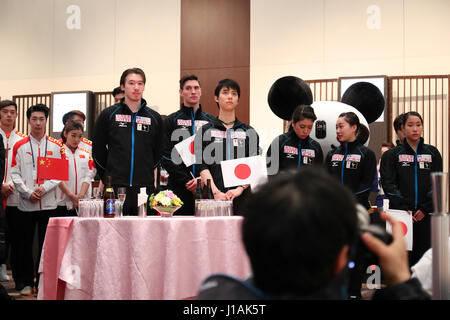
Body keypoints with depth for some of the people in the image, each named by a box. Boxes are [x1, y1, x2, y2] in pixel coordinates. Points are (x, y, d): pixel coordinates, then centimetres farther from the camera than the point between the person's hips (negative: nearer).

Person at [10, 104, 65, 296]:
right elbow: (15, 174, 1)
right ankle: (27, 282, 15)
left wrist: (45, 188, -12)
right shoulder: (20, 146, 5)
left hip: (48, 203, 0)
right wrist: (28, 193, -11)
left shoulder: (56, 146, 6)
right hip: (25, 203, 0)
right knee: (25, 244, 4)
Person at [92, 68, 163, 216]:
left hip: (145, 188, 1)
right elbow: (98, 151, 9)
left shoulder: (155, 118, 10)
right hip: (114, 187, -1)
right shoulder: (108, 115, 6)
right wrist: (108, 177, 7)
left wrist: (146, 174, 8)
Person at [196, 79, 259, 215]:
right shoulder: (205, 131, 9)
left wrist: (240, 189, -11)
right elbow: (202, 166, -1)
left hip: (241, 196, 1)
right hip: (212, 198, -1)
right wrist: (216, 192, -15)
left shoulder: (249, 132, 13)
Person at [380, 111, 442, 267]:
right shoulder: (391, 155, 6)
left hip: (426, 215, 2)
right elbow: (388, 184, -2)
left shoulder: (432, 153, 11)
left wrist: (426, 209, -7)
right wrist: (403, 208, -13)